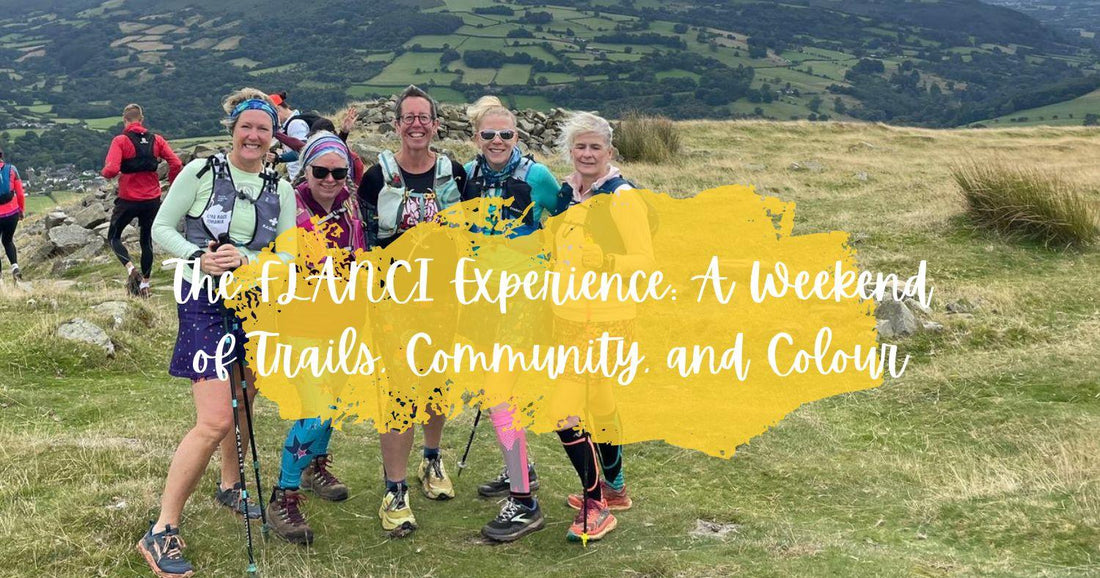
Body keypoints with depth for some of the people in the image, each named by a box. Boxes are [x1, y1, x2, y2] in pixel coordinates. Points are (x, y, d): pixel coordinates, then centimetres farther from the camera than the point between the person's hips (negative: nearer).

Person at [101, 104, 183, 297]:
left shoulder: (120, 141, -10)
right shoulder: (156, 140, 1)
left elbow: (111, 170, -20)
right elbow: (175, 163, -6)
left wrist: (105, 172, 3)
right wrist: (172, 185, 8)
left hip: (128, 199, -3)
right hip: (152, 199, 3)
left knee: (113, 236, 14)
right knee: (147, 240, 16)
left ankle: (131, 269, -10)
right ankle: (145, 284, 18)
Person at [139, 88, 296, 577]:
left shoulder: (280, 189, 4)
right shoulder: (199, 172, -6)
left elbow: (288, 257, -1)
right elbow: (162, 229, -2)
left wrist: (244, 258, -20)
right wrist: (198, 257, -20)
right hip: (205, 300, -5)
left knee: (241, 404, 20)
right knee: (214, 422, -16)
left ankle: (229, 488, 45)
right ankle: (161, 533, -8)